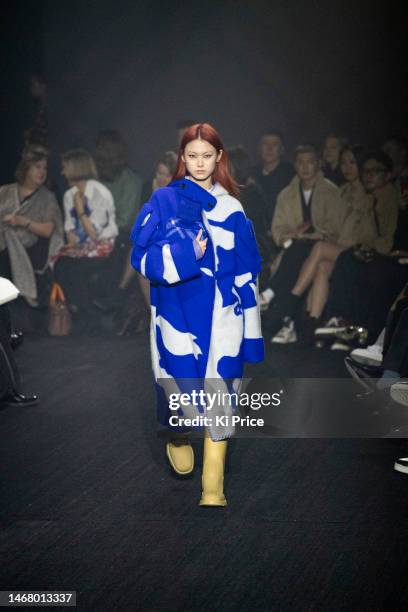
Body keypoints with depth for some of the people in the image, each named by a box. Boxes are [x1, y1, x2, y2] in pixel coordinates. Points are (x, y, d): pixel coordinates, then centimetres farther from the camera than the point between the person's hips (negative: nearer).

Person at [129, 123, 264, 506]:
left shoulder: (231, 208, 7)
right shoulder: (163, 201, 0)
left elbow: (246, 274, 9)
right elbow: (142, 257, -6)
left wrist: (251, 331, 6)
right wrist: (184, 254, -23)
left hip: (222, 321, 2)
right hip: (178, 316, -2)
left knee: (218, 403, -2)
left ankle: (213, 490, 7)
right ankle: (177, 437, 36)